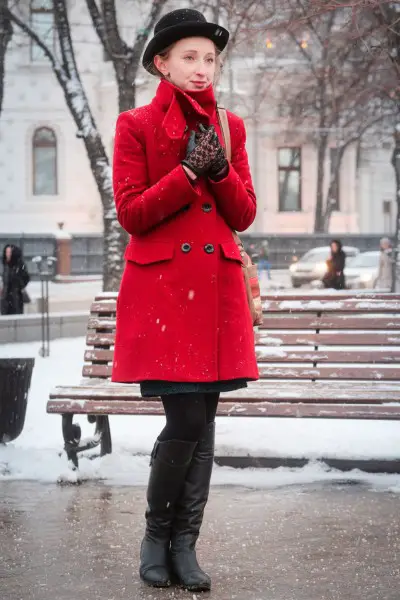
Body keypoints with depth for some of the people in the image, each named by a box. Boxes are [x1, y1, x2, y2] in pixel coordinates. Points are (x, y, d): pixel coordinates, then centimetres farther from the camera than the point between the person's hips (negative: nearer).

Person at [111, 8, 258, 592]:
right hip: (161, 286, -4)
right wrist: (188, 171, -13)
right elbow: (131, 214, -5)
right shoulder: (136, 126, 1)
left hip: (217, 287, 4)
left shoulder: (230, 127, 13)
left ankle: (184, 545, 12)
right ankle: (156, 535, 10)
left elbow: (244, 214, 9)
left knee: (204, 419, 3)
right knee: (186, 421, -10)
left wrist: (219, 168, -8)